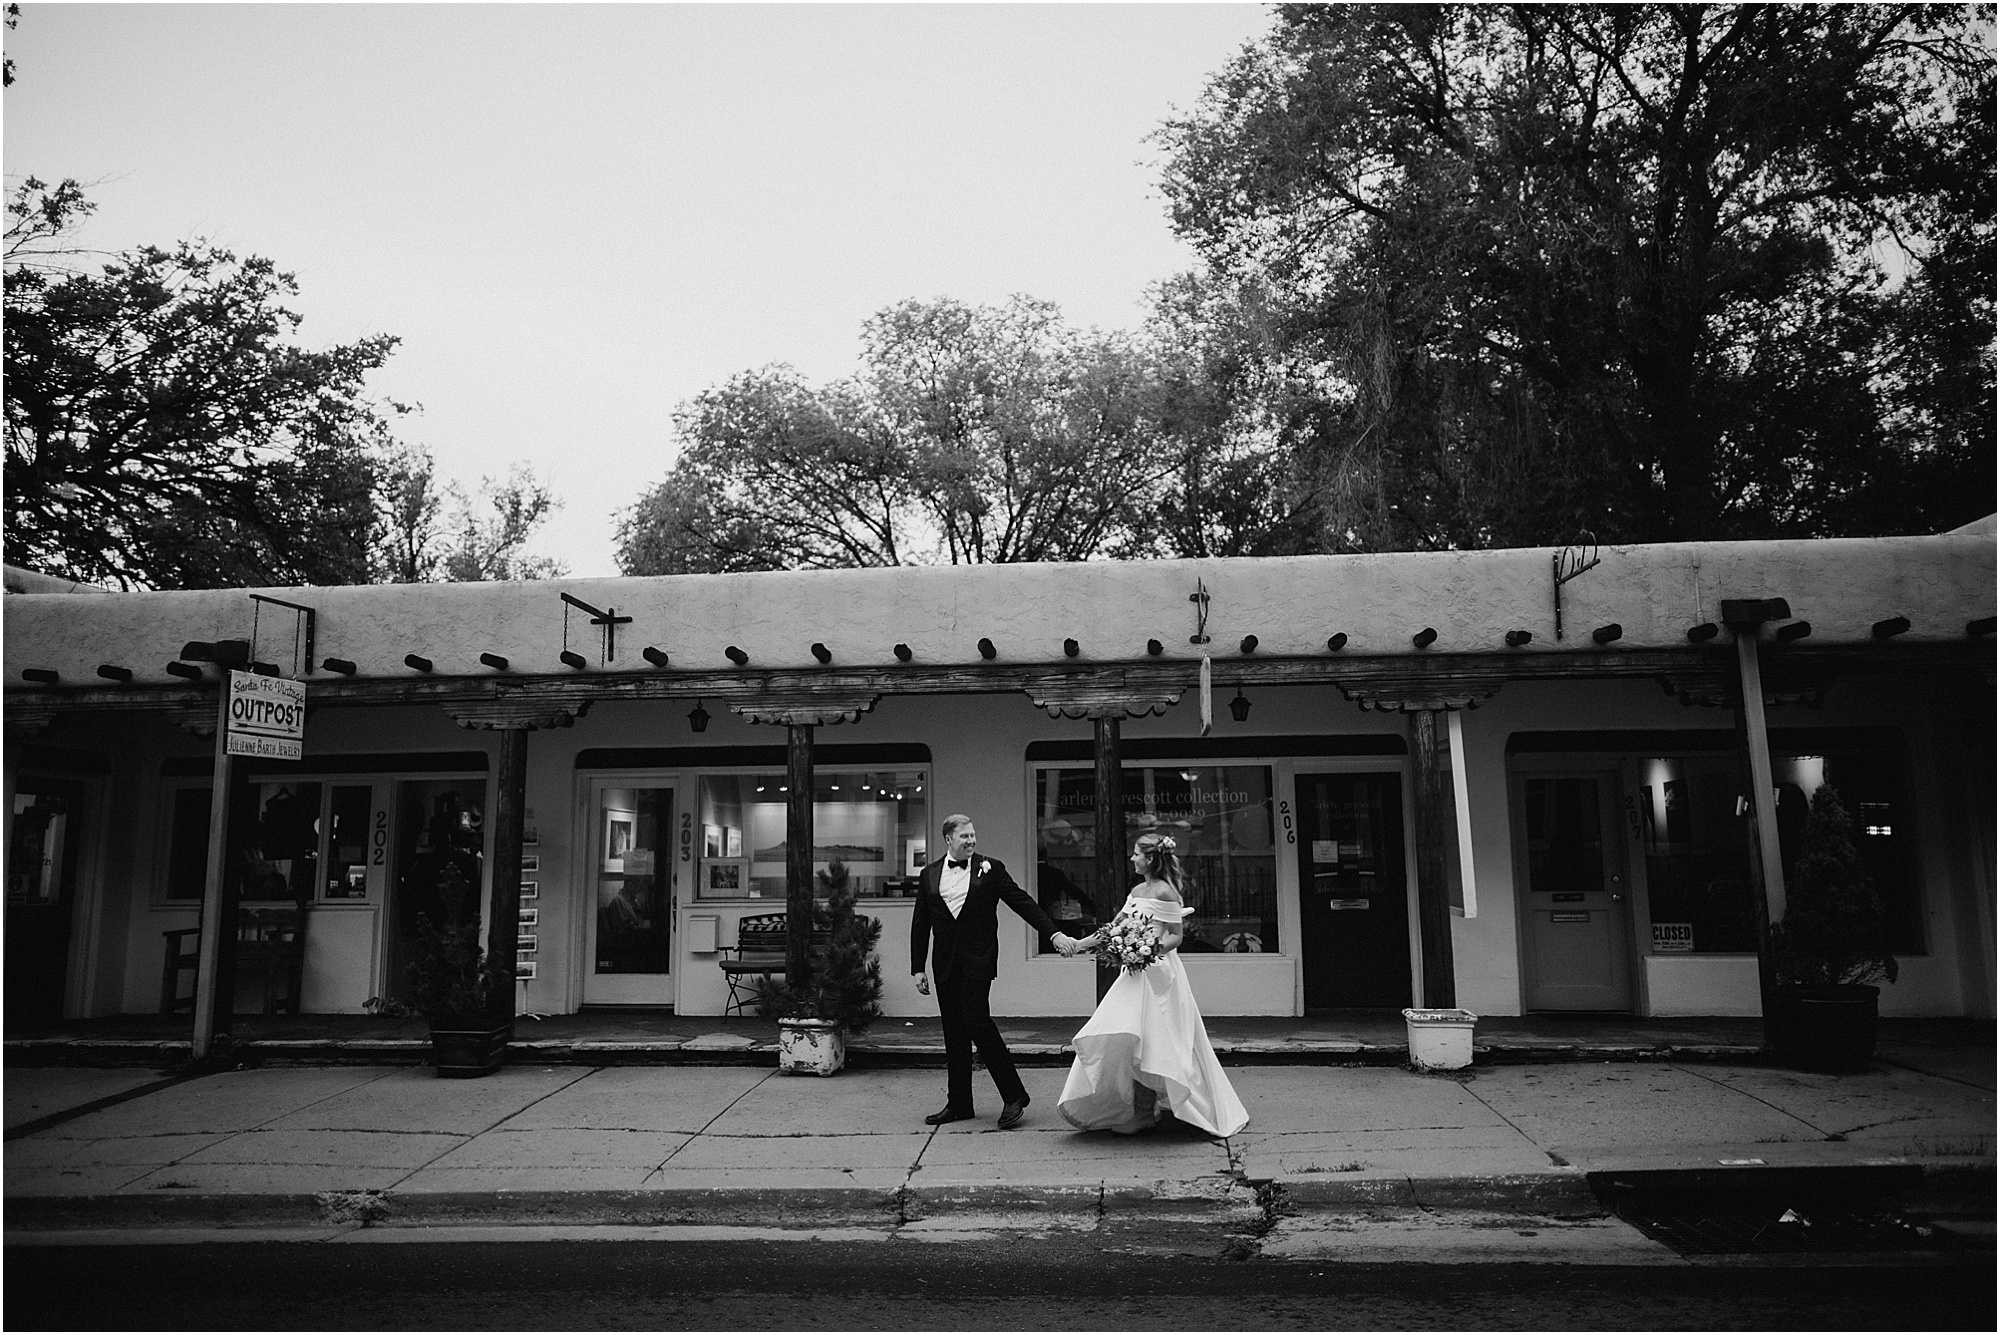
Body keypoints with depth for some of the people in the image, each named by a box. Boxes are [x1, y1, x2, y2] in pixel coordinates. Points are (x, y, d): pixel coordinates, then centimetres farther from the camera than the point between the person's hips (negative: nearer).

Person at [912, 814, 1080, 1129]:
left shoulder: (990, 869, 2)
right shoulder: (929, 875, 10)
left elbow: (1022, 902, -1)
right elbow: (920, 924, 12)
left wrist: (1055, 933, -10)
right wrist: (918, 968, 7)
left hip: (977, 961, -4)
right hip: (944, 964, 4)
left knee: (977, 1022, -13)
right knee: (954, 1032, 7)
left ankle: (1014, 1096, -2)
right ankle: (958, 1104, 17)